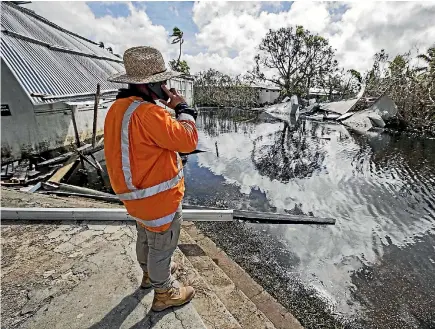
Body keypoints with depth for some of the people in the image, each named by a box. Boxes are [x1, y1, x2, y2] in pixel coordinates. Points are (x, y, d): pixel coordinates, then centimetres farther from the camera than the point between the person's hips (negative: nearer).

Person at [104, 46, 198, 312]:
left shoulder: (119, 108, 3)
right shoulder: (148, 113, -28)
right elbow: (188, 140, -26)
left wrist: (166, 106, 3)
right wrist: (182, 108, -11)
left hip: (137, 193, 9)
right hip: (159, 197, -9)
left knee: (147, 237, 29)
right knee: (162, 245, 12)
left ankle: (151, 273, 54)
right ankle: (164, 293, 35)